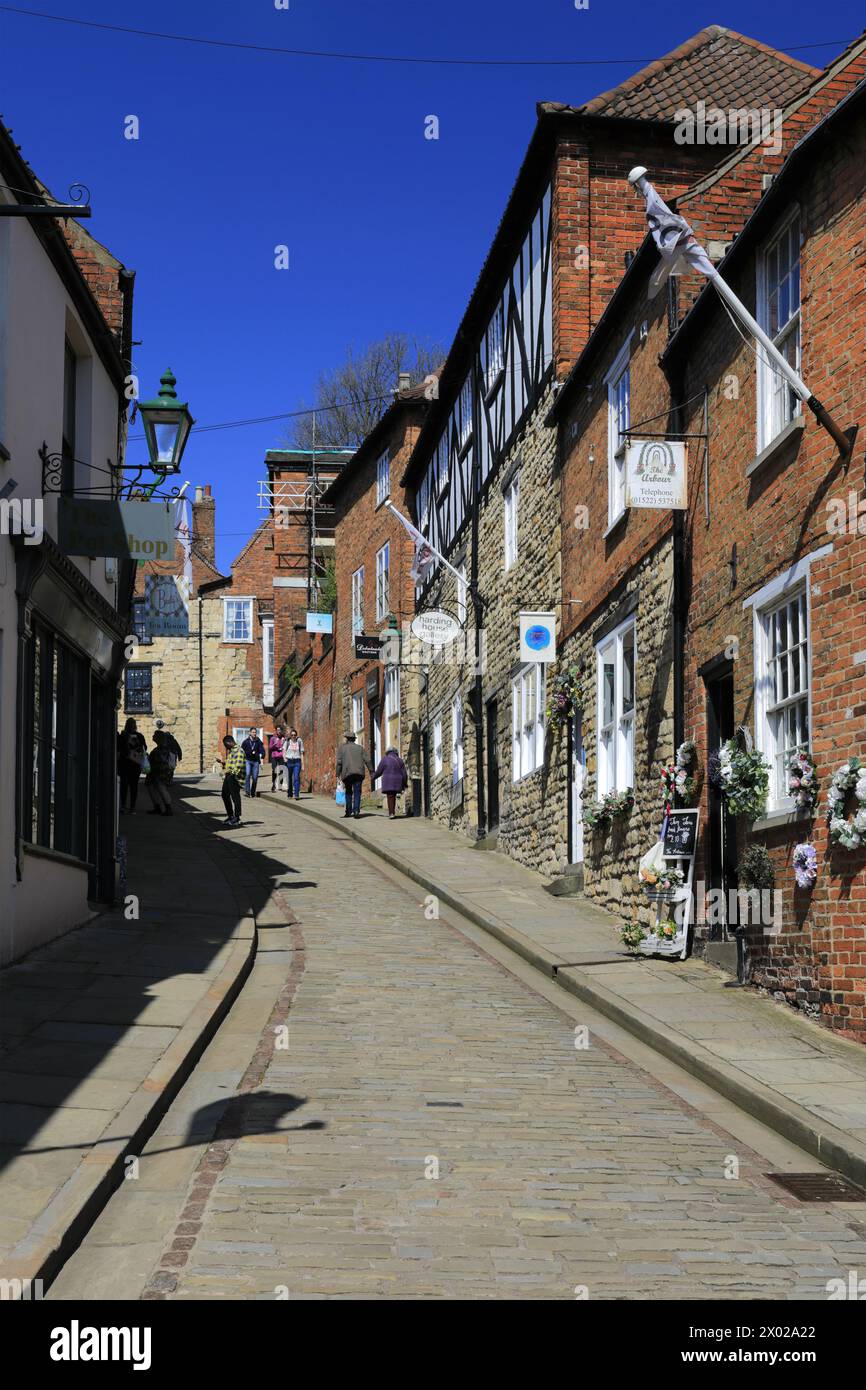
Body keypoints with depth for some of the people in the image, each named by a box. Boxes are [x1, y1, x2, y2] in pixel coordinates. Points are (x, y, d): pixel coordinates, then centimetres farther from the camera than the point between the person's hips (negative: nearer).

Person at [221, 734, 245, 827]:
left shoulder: (239, 751, -13)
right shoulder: (231, 751, 18)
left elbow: (239, 765, -22)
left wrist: (232, 772, -23)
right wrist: (224, 762, 11)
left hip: (234, 777, -10)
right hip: (228, 776, 10)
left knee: (235, 797, -3)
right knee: (225, 795, 15)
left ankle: (237, 818, 5)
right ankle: (230, 815, 26)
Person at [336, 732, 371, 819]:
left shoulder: (342, 748, 8)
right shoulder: (360, 748, 13)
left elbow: (339, 762, -1)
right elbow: (367, 760, 4)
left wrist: (338, 775, -2)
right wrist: (372, 771, 4)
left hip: (347, 773, 0)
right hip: (359, 773, 1)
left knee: (348, 792, 17)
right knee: (357, 792, -1)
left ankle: (348, 811, 17)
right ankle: (356, 810, -18)